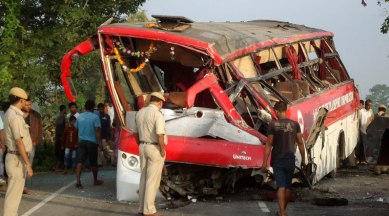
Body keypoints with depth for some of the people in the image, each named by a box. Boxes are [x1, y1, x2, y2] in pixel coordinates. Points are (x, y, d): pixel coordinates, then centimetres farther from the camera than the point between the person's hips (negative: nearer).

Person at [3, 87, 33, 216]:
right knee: (13, 193, -6)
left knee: (14, 192, 19)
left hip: (14, 157, 10)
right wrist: (28, 164, -24)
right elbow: (19, 142, -24)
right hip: (17, 159, -10)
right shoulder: (15, 116, -18)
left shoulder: (9, 113, 13)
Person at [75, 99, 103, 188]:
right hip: (92, 142, -3)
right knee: (93, 163, 12)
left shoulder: (79, 117, 7)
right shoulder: (95, 117, -8)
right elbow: (98, 130, -15)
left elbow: (76, 128, 18)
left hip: (81, 141, 3)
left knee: (80, 161, -6)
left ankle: (78, 181, -22)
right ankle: (95, 181, 27)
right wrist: (98, 141, -11)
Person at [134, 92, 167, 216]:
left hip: (143, 147, 8)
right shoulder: (157, 114, -16)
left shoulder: (140, 112, 8)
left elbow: (136, 132, 16)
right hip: (155, 149, -8)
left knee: (144, 178, 14)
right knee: (153, 180, -3)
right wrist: (162, 150, -14)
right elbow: (160, 134, -25)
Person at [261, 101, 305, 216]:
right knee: (287, 187, 15)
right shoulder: (295, 124, -3)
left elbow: (269, 144, -10)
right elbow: (300, 143, -1)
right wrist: (303, 159, 9)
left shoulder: (273, 125, -9)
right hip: (290, 160, 2)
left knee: (281, 187, -2)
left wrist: (264, 162, -6)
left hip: (277, 160, -2)